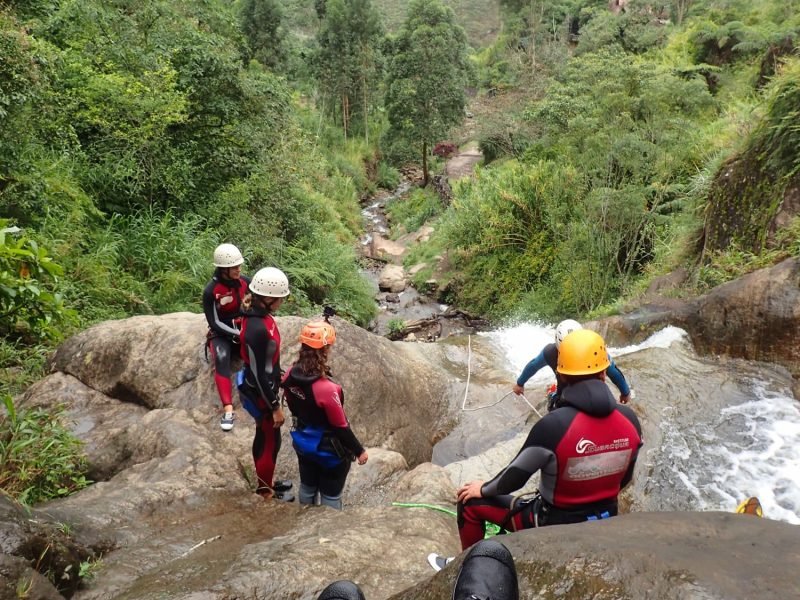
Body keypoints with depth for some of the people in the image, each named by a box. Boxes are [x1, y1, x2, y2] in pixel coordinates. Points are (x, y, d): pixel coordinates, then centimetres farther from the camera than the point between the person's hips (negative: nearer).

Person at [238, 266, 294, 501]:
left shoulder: (259, 316, -3)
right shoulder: (258, 329, -32)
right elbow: (259, 374, -26)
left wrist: (278, 378, 22)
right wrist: (275, 407, -18)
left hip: (264, 389, 9)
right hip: (261, 394, -9)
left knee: (265, 438, 24)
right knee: (269, 441, 10)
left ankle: (266, 481, 43)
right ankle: (265, 490, 29)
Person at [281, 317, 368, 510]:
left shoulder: (290, 375, -15)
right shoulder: (326, 388, -35)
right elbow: (341, 426, -23)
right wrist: (359, 450, -8)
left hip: (303, 443, 7)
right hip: (330, 450, -7)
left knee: (307, 487, 28)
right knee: (331, 497, 16)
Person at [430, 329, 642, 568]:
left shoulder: (553, 425, -29)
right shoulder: (629, 420, -13)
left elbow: (515, 477, -17)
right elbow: (624, 478, 4)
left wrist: (483, 489, 4)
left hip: (555, 524, -5)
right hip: (605, 521, 5)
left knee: (470, 502, 11)